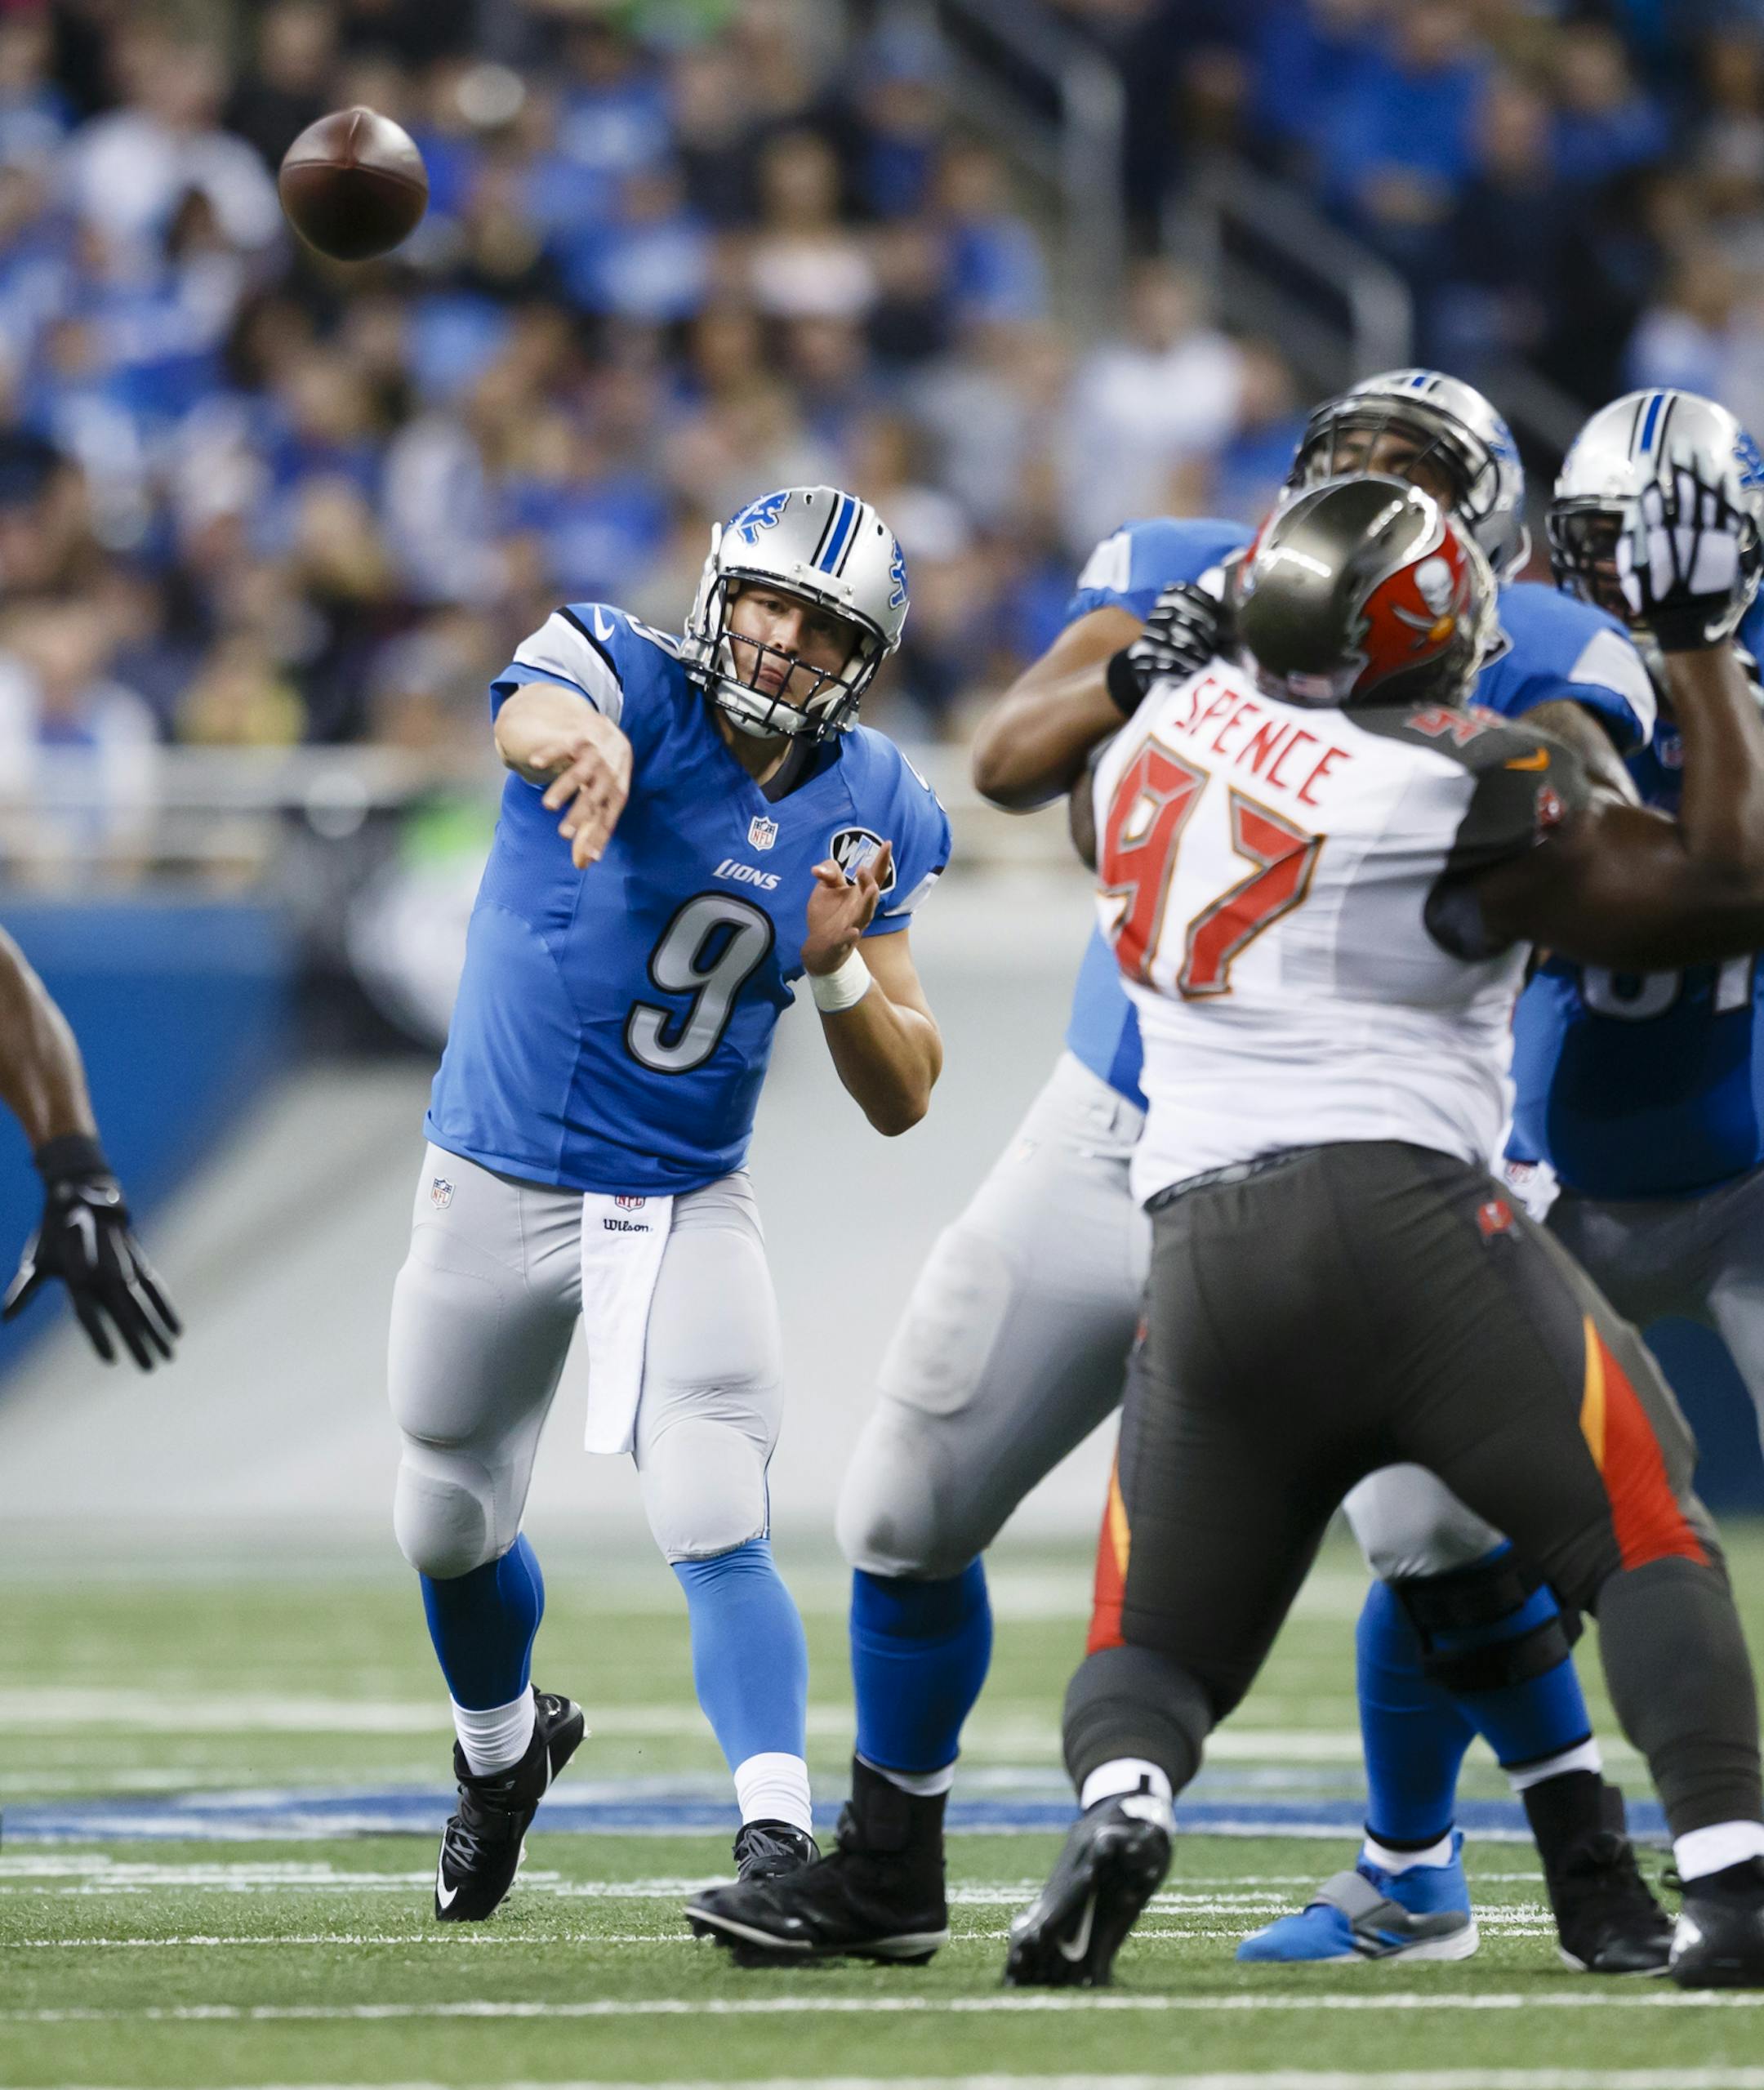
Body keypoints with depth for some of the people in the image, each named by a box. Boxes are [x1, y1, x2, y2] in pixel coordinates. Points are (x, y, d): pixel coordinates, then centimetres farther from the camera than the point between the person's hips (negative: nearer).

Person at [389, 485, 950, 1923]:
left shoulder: (871, 812, -4)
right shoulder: (627, 679, -15)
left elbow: (903, 1100, -1)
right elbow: (534, 717, -43)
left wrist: (839, 971, -21)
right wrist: (582, 741, -68)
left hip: (686, 1209, 0)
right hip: (498, 1190, 0)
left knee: (717, 1534, -18)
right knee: (453, 1529, 18)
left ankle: (781, 1843, -25)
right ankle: (506, 1746, 47)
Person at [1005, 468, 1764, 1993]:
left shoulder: (1177, 723, 11)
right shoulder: (1458, 791, -6)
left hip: (1203, 1254, 5)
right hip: (1399, 1218, -5)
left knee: (1158, 1643, 14)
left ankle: (1119, 1804, -19)